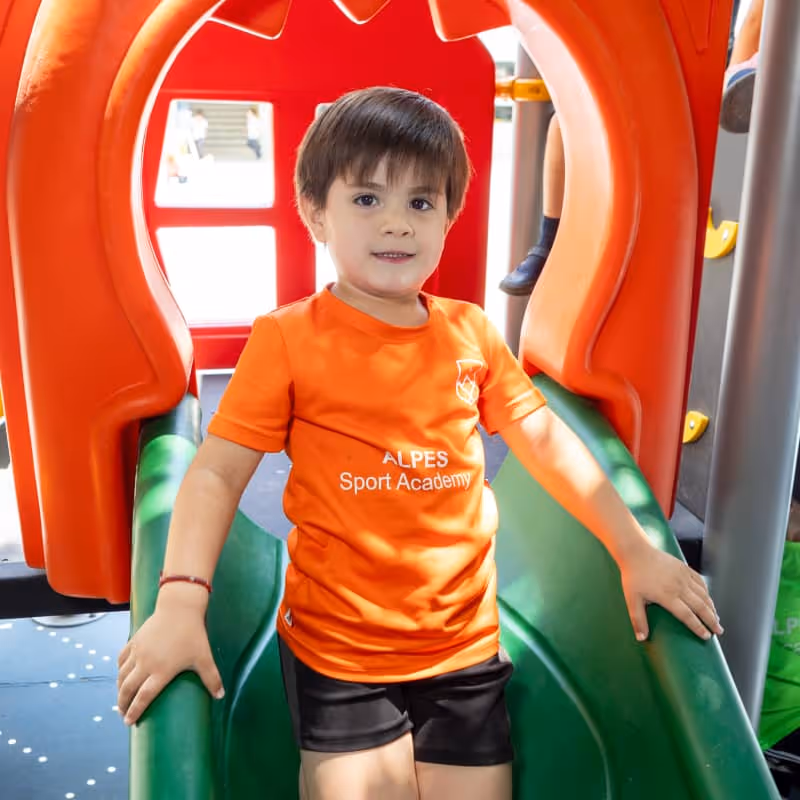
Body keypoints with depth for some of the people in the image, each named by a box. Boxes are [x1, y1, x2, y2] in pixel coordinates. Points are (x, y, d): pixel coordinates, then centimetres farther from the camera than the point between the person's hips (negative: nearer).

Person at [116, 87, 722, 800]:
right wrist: (180, 601, -23)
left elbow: (546, 440, 6)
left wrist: (635, 552, 4)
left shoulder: (470, 332, 1)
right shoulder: (288, 340, -10)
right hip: (336, 656, -3)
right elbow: (217, 473, -11)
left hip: (466, 647, 4)